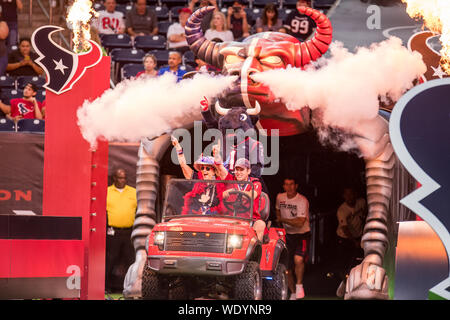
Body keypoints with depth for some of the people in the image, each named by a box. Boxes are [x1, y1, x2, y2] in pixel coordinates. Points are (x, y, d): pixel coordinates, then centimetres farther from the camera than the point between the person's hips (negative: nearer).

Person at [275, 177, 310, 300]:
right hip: (287, 235, 5)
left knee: (298, 259, -31)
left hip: (302, 234, -5)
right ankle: (293, 293, 25)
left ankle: (299, 285, -9)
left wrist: (283, 220, -16)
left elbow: (300, 223, -23)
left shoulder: (302, 201, -16)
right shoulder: (280, 197, 2)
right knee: (287, 267, 5)